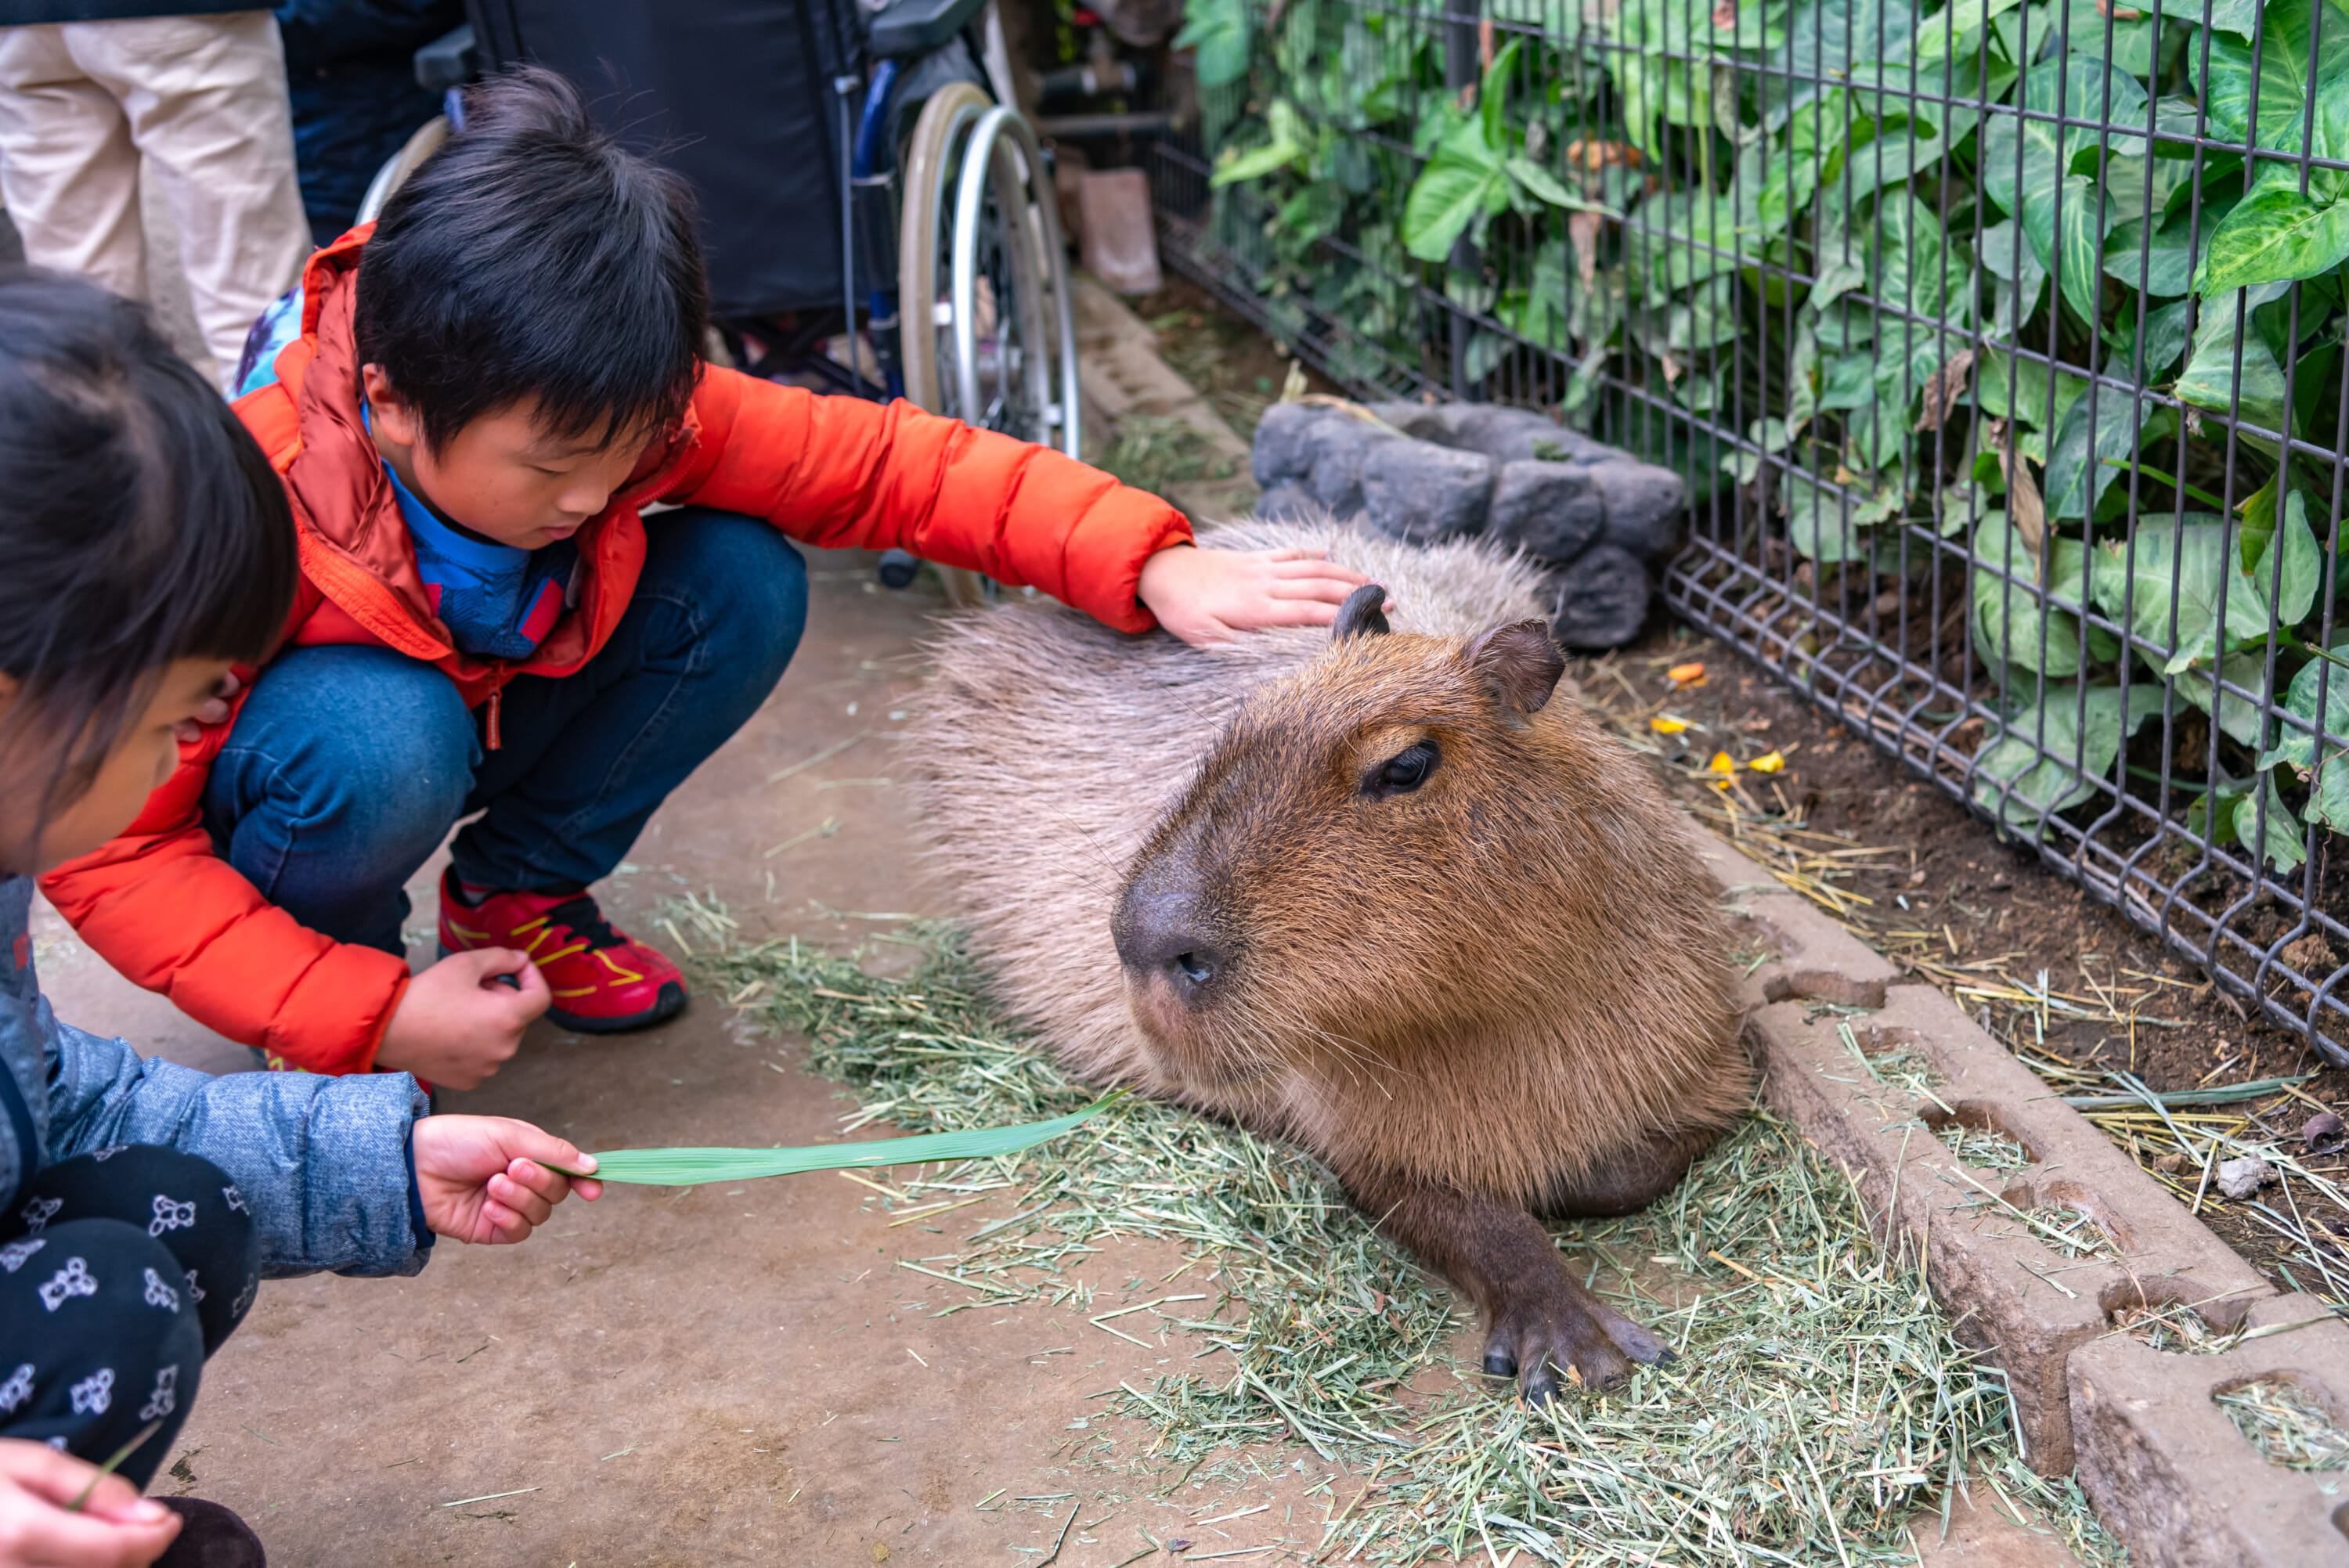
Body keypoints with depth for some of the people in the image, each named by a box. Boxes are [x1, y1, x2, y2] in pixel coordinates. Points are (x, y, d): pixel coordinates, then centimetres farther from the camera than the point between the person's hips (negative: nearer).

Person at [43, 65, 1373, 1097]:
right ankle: (337, 994, -7)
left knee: (740, 583, -20)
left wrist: (1151, 564, -32)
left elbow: (880, 460, -20)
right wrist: (372, 1017, -36)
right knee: (384, 739, -41)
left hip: (482, 707, 5)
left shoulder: (612, 412, -25)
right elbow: (106, 849, -29)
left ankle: (520, 891, 3)